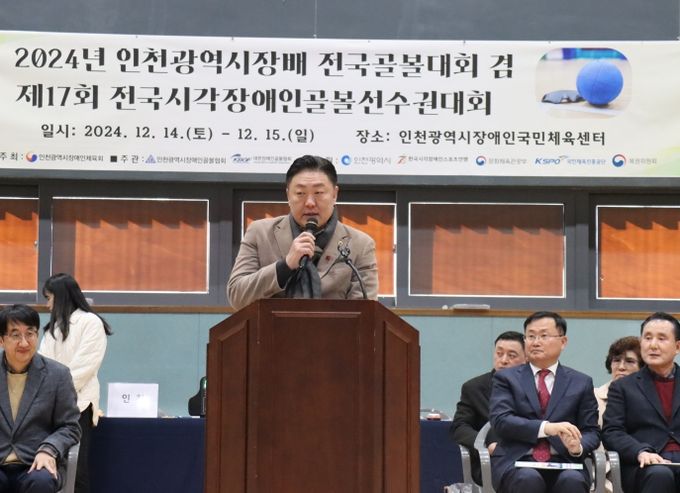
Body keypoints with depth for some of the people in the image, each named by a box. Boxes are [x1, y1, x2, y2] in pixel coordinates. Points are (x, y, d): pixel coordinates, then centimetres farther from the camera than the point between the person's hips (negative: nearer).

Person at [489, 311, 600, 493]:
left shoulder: (581, 382, 15)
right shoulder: (506, 378, 11)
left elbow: (591, 431, 12)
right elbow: (500, 420, -5)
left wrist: (578, 447, -13)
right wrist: (546, 427, -20)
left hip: (563, 462, 1)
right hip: (516, 462, -1)